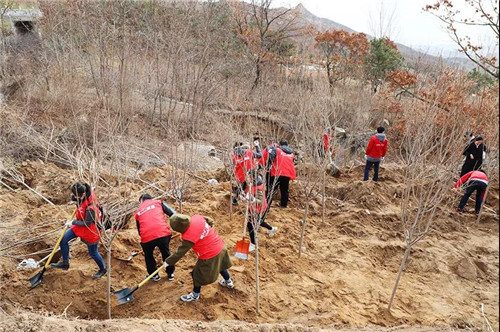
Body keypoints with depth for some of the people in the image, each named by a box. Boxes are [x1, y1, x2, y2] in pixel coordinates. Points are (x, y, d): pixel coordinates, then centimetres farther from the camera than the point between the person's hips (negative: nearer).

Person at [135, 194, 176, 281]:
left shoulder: (138, 212, 23)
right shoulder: (158, 202, 17)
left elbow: (139, 230, 28)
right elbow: (173, 214, 6)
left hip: (147, 238, 1)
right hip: (163, 234, 0)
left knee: (148, 255, 30)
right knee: (166, 253, 26)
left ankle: (154, 275, 39)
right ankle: (170, 273, 39)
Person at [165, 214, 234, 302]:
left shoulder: (189, 237, -30)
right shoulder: (197, 217, -13)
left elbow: (180, 252, -20)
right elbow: (210, 221, 5)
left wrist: (168, 262, -9)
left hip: (209, 256, -8)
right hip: (220, 246, 8)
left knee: (198, 275, 15)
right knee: (219, 265, 35)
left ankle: (195, 295, 37)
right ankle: (228, 282, 59)